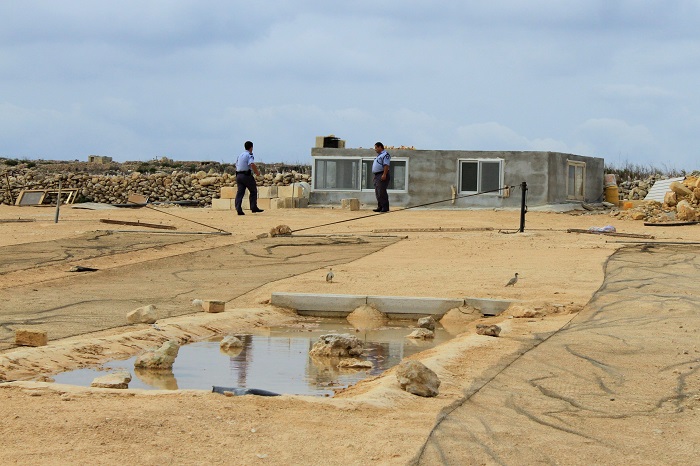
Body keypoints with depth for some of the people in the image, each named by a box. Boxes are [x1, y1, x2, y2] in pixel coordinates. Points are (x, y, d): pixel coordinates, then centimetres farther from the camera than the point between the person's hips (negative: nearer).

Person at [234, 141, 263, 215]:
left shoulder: (240, 155, 18)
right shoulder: (249, 155, -6)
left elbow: (236, 166, 21)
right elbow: (252, 164, -23)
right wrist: (257, 172, -11)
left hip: (238, 175, 7)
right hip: (247, 175, -7)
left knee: (240, 192, 0)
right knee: (253, 191, 8)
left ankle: (238, 209, -10)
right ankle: (253, 208, 7)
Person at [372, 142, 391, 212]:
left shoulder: (385, 154, -7)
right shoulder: (378, 155, 24)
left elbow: (386, 165, -17)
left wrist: (384, 174, -26)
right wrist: (375, 176, 20)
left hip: (382, 175, -10)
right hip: (376, 175, 10)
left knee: (382, 192, -13)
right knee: (377, 193, 8)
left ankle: (385, 207, -13)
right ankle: (380, 207, 11)